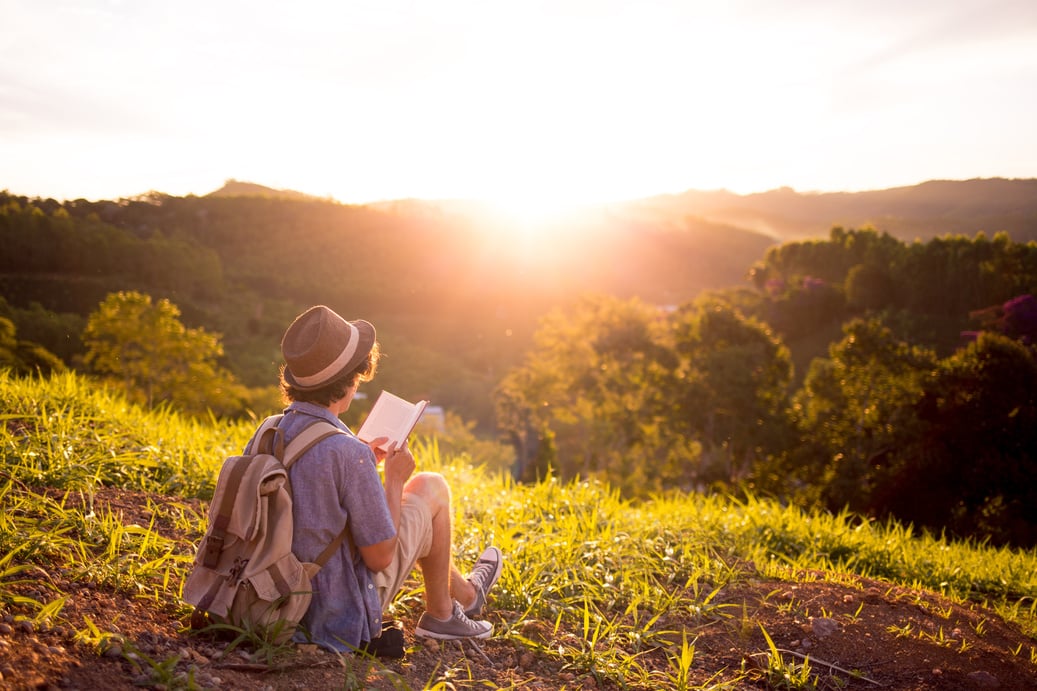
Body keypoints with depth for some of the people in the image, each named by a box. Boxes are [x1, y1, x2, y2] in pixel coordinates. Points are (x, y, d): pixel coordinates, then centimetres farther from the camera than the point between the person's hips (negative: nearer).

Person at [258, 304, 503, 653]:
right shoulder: (350, 454, -29)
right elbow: (381, 558, -20)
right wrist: (395, 479, -8)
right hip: (344, 620, -7)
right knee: (431, 487, 9)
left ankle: (462, 594, 42)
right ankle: (441, 613, 27)